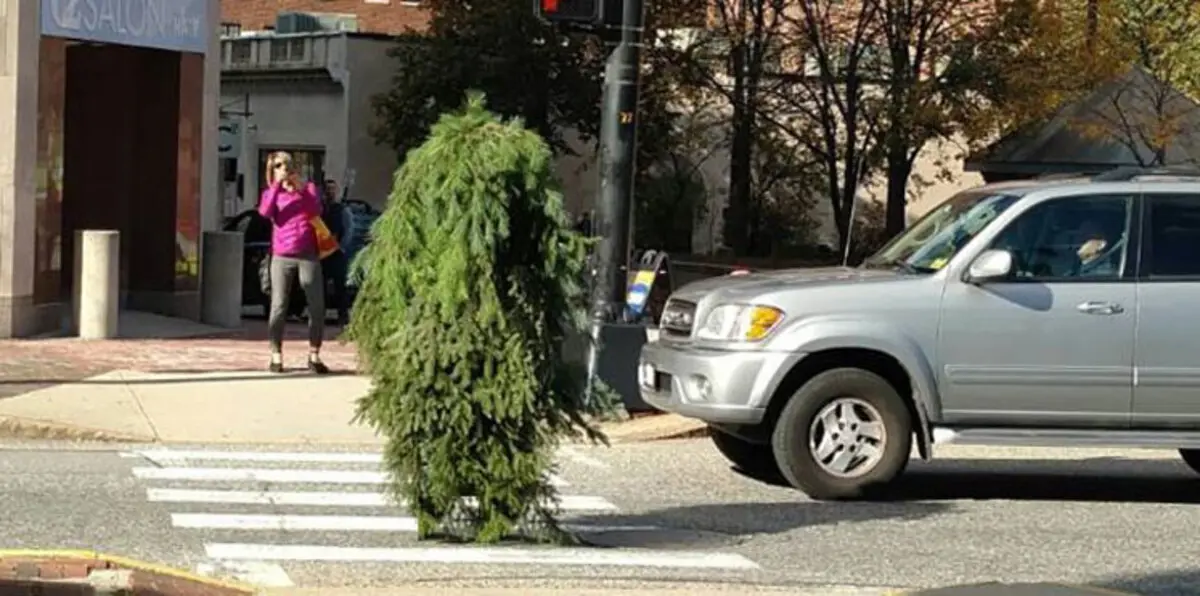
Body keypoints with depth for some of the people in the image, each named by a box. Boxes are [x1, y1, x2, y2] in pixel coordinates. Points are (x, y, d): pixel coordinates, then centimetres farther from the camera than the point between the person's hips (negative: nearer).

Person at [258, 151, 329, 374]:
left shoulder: (308, 188, 12)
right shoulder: (271, 193, 11)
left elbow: (315, 211, -5)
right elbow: (265, 212, -10)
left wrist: (300, 189, -15)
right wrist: (277, 185, -14)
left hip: (308, 256, 1)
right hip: (282, 258, -1)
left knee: (317, 306, -4)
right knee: (279, 307, -6)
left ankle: (314, 356, 4)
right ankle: (276, 356, 1)